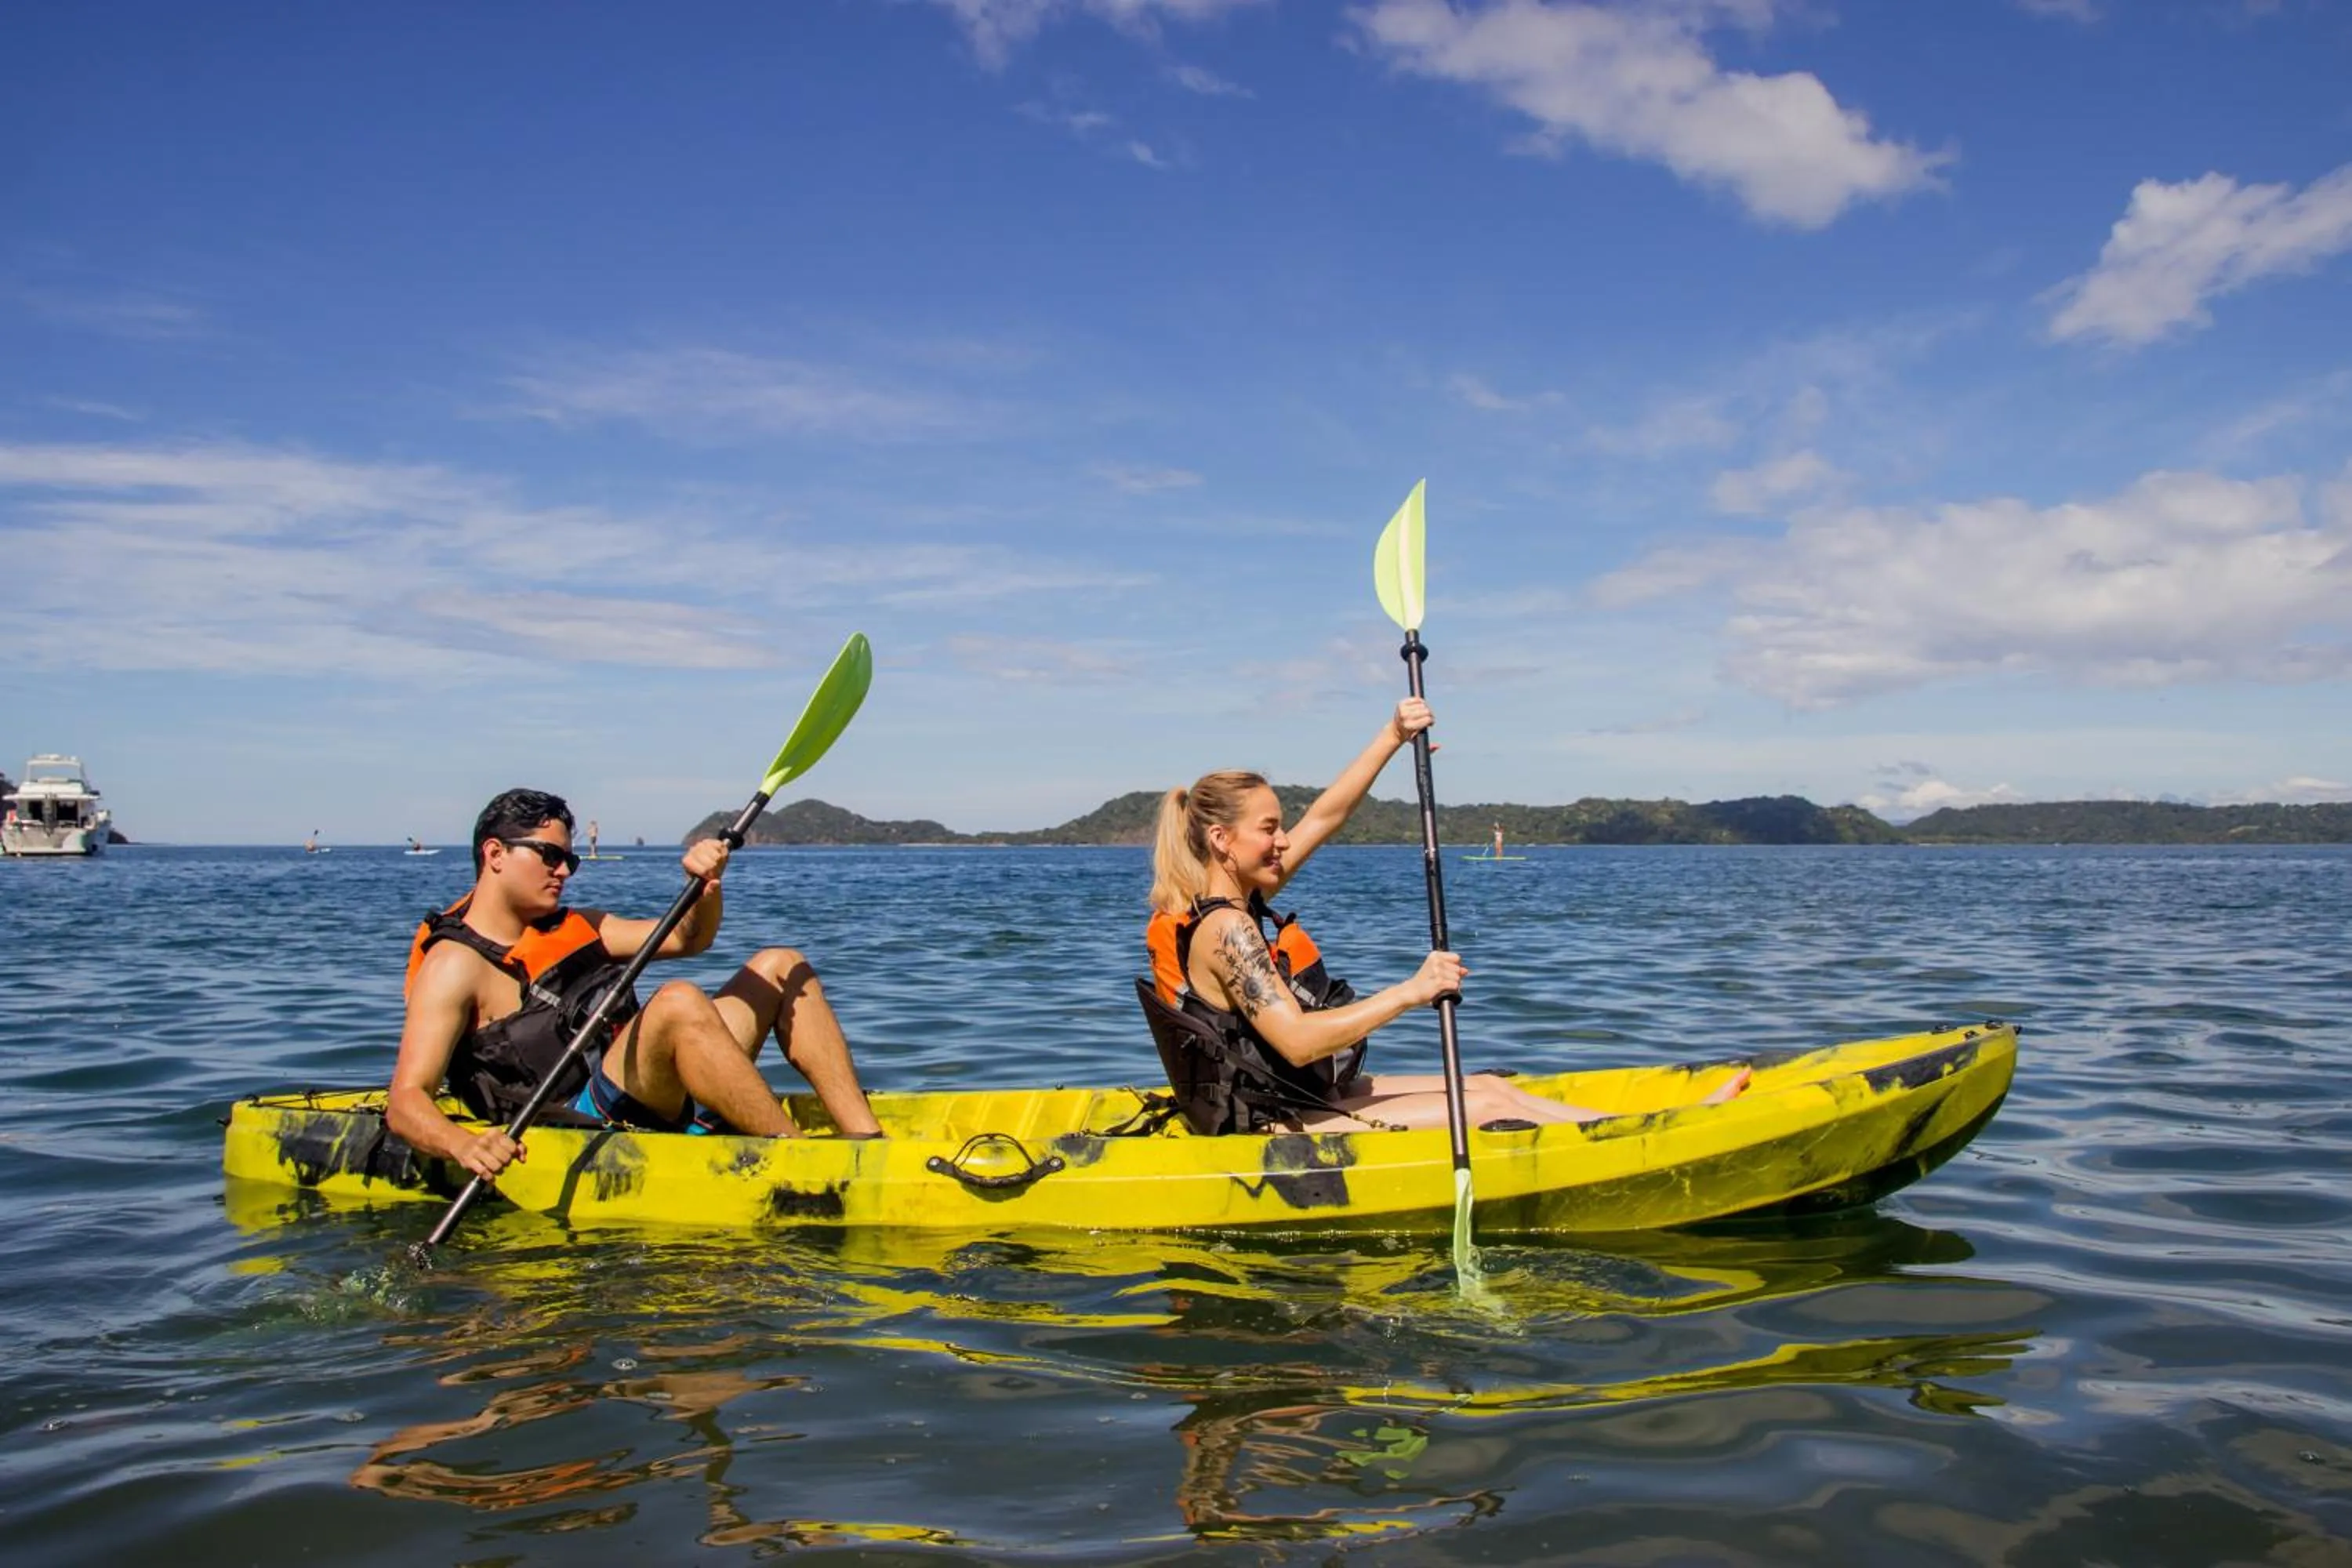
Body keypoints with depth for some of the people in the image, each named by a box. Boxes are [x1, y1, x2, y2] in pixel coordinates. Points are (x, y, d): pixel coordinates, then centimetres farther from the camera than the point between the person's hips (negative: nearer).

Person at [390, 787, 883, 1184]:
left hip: (662, 1104, 9)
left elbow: (687, 938, 20)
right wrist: (463, 1145, -37)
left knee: (779, 966, 5)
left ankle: (869, 1144, -9)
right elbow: (406, 1101, -15)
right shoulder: (455, 964, -5)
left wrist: (708, 885, -3)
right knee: (679, 1002, -34)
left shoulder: (574, 927, 20)